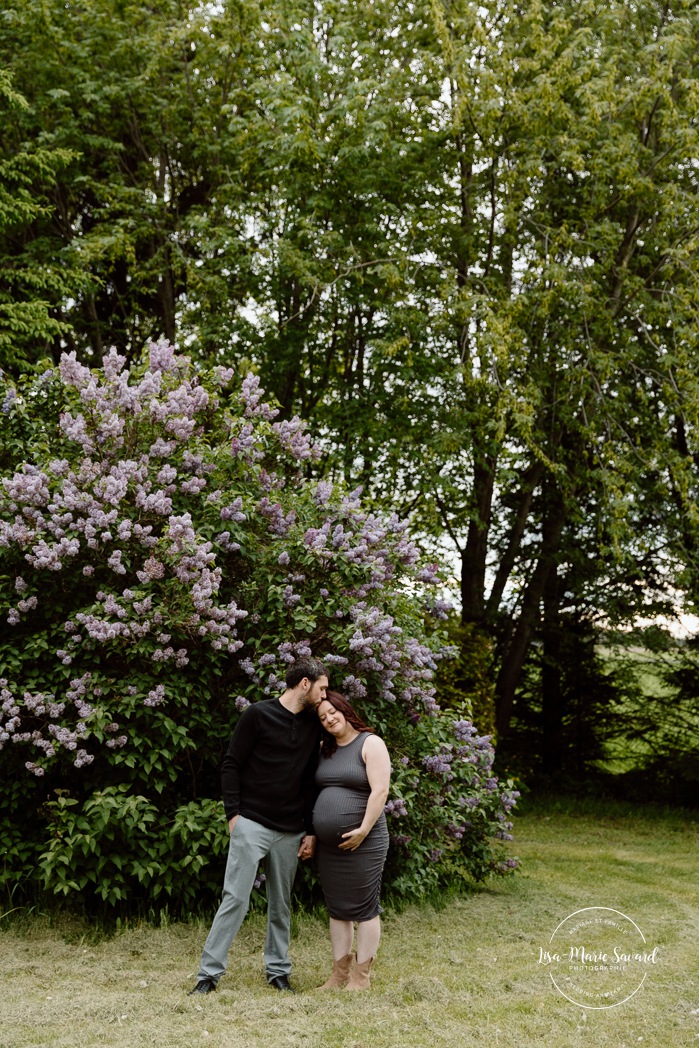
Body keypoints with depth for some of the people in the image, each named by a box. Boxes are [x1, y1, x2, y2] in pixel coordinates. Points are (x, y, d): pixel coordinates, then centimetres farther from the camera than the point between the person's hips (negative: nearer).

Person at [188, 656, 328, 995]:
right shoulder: (259, 714, -7)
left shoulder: (311, 725, 9)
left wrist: (310, 831, 10)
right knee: (235, 898, -7)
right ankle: (209, 973, 0)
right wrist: (233, 813, -12)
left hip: (290, 831, 5)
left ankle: (278, 971, 22)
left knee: (281, 904, 11)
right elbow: (231, 766, -6)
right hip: (252, 824, -5)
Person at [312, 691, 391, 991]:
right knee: (337, 910, 11)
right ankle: (340, 972, 20)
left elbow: (380, 791, -15)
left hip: (362, 843, -7)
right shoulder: (324, 750, 13)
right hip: (328, 845, 7)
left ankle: (361, 976, 8)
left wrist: (363, 830, -20)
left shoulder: (370, 744, -7)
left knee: (364, 909, 0)